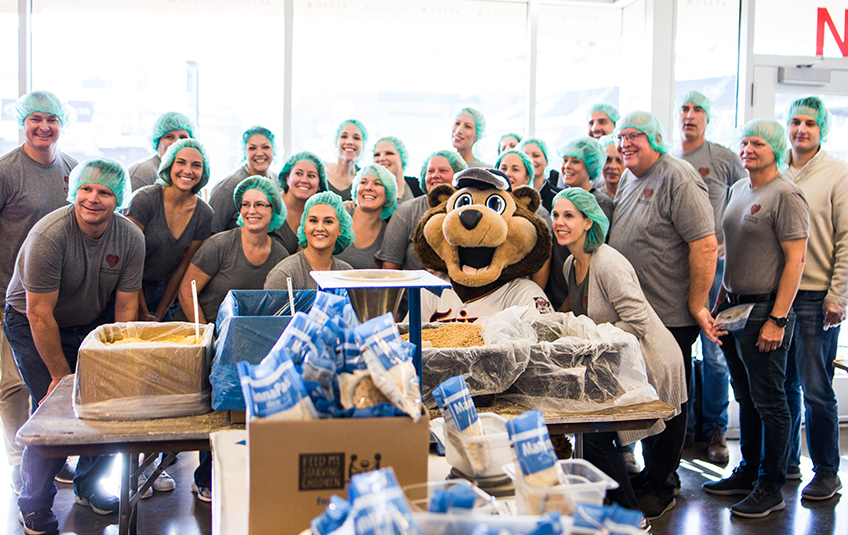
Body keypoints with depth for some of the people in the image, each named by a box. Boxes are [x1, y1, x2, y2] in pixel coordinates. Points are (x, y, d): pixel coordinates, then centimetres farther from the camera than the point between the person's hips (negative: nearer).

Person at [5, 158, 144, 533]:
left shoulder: (131, 239, -14)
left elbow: (125, 308, -8)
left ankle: (89, 487, 23)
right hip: (32, 324, -4)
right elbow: (40, 314, -24)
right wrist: (61, 376, -20)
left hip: (92, 324, 5)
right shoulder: (49, 235, -28)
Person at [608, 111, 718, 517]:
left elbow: (705, 245, -20)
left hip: (671, 316, -8)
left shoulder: (678, 179, -14)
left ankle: (661, 487, 15)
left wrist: (697, 305, -19)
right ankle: (653, 472, 30)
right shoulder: (629, 179, 13)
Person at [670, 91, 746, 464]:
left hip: (713, 265, -2)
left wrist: (725, 244, 0)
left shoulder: (725, 160, 2)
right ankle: (684, 425, 19)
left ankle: (714, 430, 11)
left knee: (714, 352, 0)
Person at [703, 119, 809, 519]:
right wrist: (721, 301, 16)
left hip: (765, 312, -8)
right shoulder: (738, 190, 14)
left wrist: (777, 319, -19)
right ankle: (748, 472, 28)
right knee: (745, 397, 16)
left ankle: (771, 487, 10)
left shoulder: (786, 195, -11)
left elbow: (795, 260, -16)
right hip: (734, 308, 8)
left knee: (769, 402, 0)